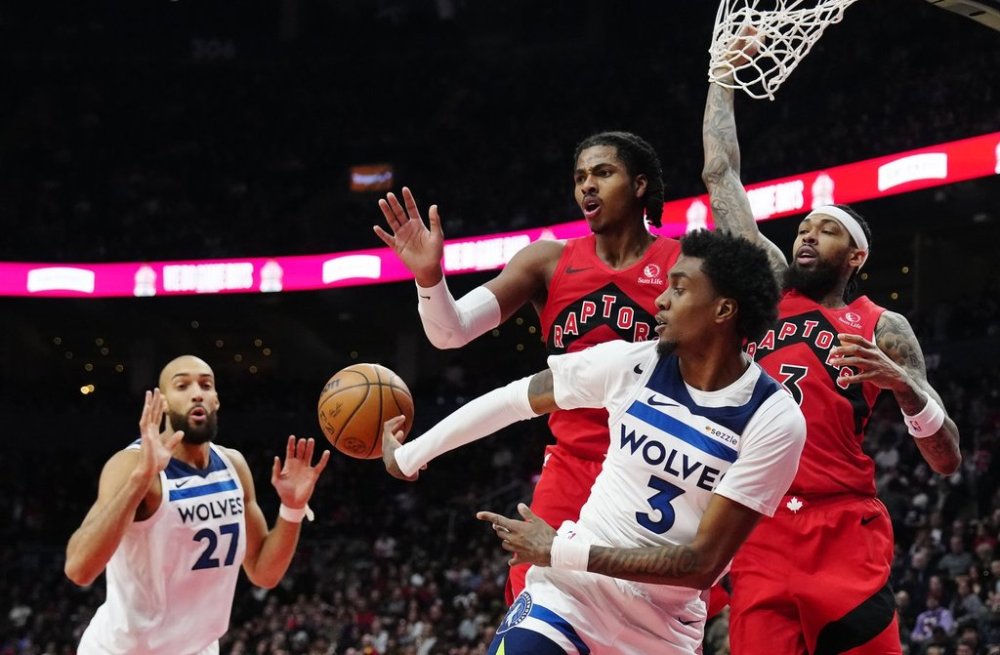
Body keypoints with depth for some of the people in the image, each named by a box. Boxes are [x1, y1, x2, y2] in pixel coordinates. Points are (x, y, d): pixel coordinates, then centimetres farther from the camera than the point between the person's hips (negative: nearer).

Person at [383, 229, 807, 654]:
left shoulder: (776, 421, -16)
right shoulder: (631, 364, -9)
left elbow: (703, 563, -18)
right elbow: (513, 399, 6)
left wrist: (561, 551, -18)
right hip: (573, 587, 1)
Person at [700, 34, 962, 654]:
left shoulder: (882, 329, 8)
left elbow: (947, 461, 3)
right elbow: (721, 174, 17)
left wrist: (903, 383, -15)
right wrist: (725, 72, 22)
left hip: (844, 532, -2)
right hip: (757, 529, 2)